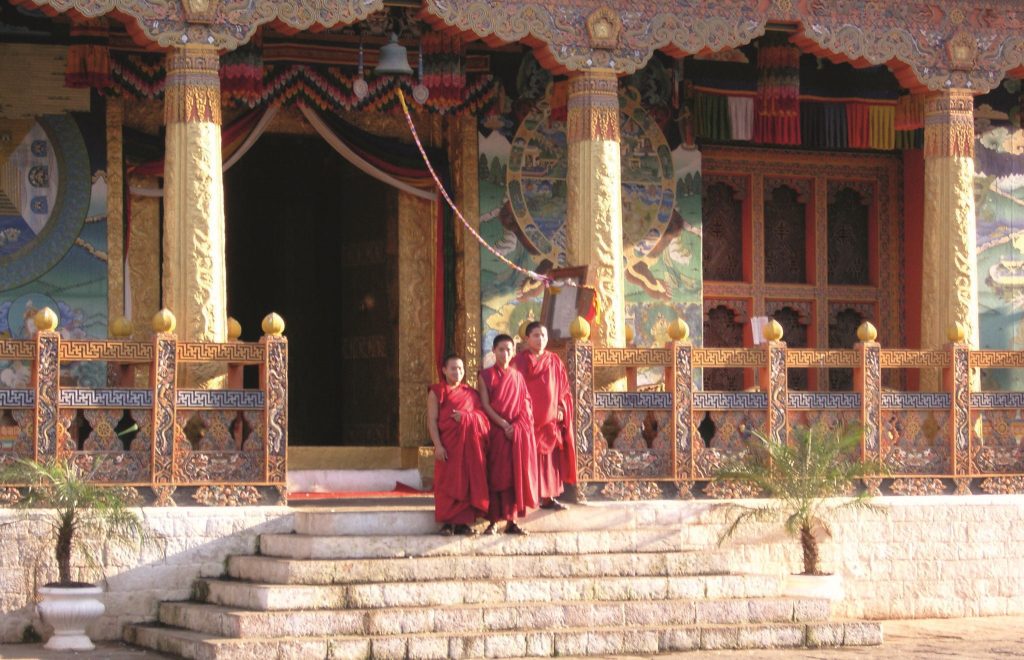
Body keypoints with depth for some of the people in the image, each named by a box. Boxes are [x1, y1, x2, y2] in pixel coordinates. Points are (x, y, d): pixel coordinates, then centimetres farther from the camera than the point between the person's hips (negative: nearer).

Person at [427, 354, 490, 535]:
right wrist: (437, 445, -15)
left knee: (469, 481, 1)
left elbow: (482, 415, 10)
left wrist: (465, 416, -10)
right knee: (449, 482, -4)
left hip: (471, 443, 3)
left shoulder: (471, 393, 16)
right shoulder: (437, 392, 4)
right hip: (449, 443, -3)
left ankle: (464, 521, 5)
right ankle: (448, 522, -1)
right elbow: (432, 421, -5)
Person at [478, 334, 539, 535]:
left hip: (518, 432, 3)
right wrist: (503, 424, -15)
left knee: (516, 476, 0)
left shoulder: (517, 376, 13)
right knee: (496, 476, -5)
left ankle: (511, 520, 3)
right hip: (496, 431, -3)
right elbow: (485, 405, -5)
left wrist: (519, 425, -7)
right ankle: (493, 521, -4)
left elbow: (526, 404, 10)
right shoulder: (486, 375, 3)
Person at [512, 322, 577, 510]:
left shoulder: (555, 362, 11)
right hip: (528, 419, -4)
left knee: (550, 458, 4)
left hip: (551, 419, 4)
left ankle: (548, 497, 8)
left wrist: (562, 409, 0)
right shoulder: (519, 362, -1)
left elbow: (563, 389, 13)